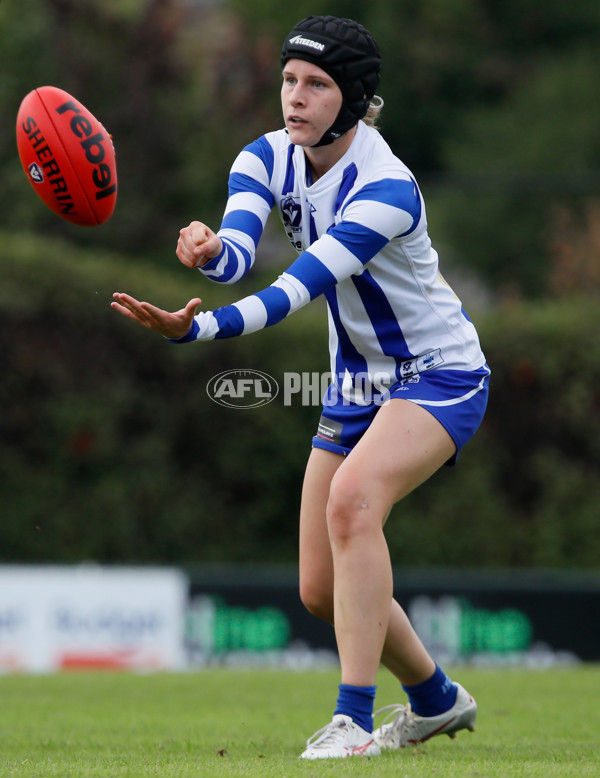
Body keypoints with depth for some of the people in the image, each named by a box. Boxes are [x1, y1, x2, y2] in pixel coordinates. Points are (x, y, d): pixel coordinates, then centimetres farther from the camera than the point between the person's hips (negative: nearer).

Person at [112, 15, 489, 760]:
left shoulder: (386, 188, -28)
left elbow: (297, 290, -38)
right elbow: (238, 251, -24)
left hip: (439, 377, -8)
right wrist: (208, 250, -49)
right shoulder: (267, 159, -7)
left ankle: (353, 720, -34)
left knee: (351, 496, -35)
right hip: (356, 386, 8)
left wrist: (193, 329, -51)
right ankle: (436, 699, 34)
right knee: (322, 592, 7)